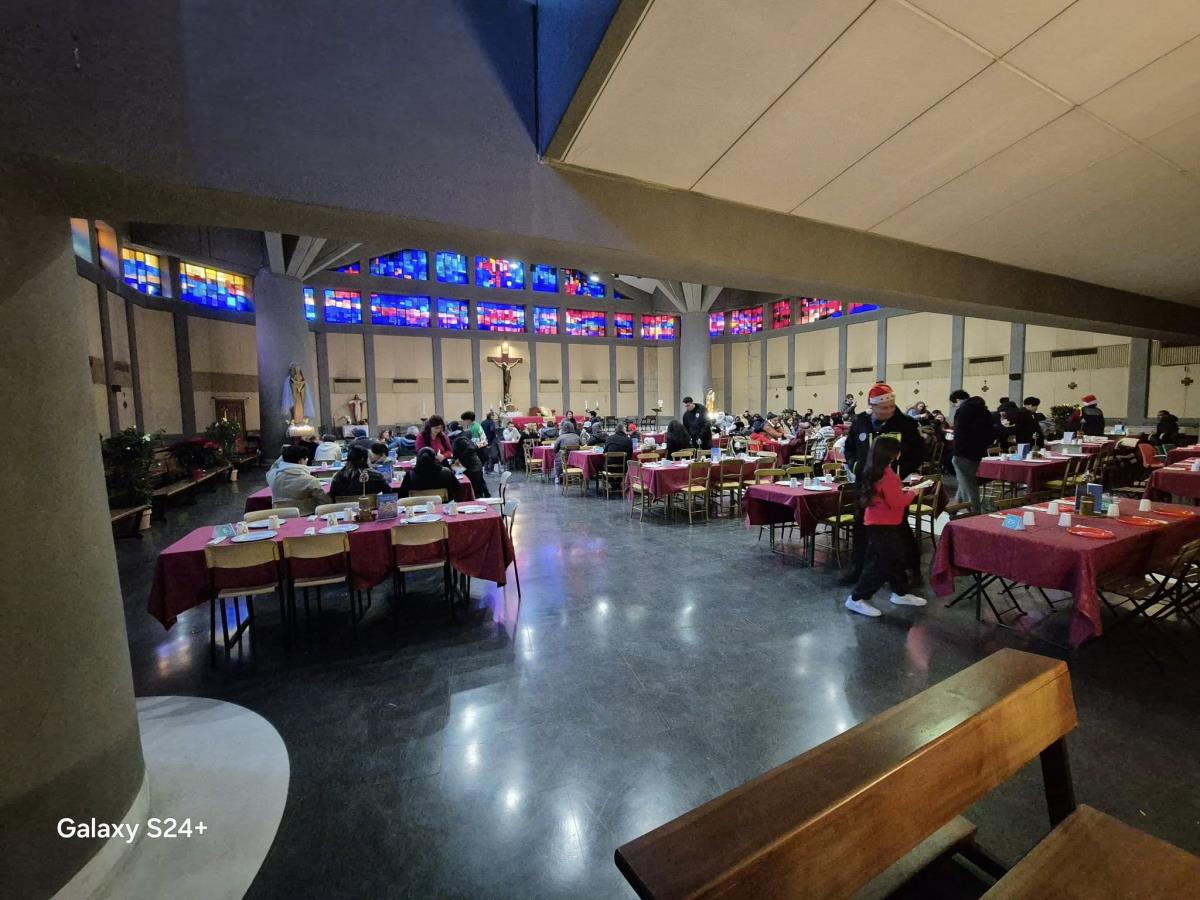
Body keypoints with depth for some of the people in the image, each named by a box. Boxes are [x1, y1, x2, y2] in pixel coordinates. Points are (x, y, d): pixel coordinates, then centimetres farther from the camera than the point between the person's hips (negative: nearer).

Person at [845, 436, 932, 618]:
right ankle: (857, 599, 2)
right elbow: (897, 502, -20)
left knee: (897, 558, 21)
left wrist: (907, 490, 9)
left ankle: (900, 593, 36)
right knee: (880, 564, -4)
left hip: (881, 523, 10)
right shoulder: (886, 474, -22)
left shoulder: (874, 471, 7)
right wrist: (914, 491, -8)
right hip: (883, 525, -10)